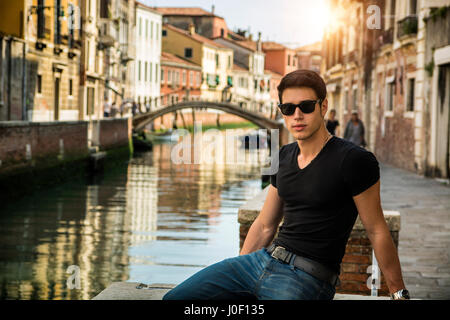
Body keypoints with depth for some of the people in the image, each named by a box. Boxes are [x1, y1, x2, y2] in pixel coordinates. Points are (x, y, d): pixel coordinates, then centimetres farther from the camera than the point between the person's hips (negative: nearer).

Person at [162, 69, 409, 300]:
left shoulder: (353, 161, -11)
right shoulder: (285, 156, 11)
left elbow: (377, 231, -6)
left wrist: (399, 294, -4)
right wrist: (232, 277, 19)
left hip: (308, 278, -7)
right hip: (262, 260, 7)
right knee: (174, 298, 1)